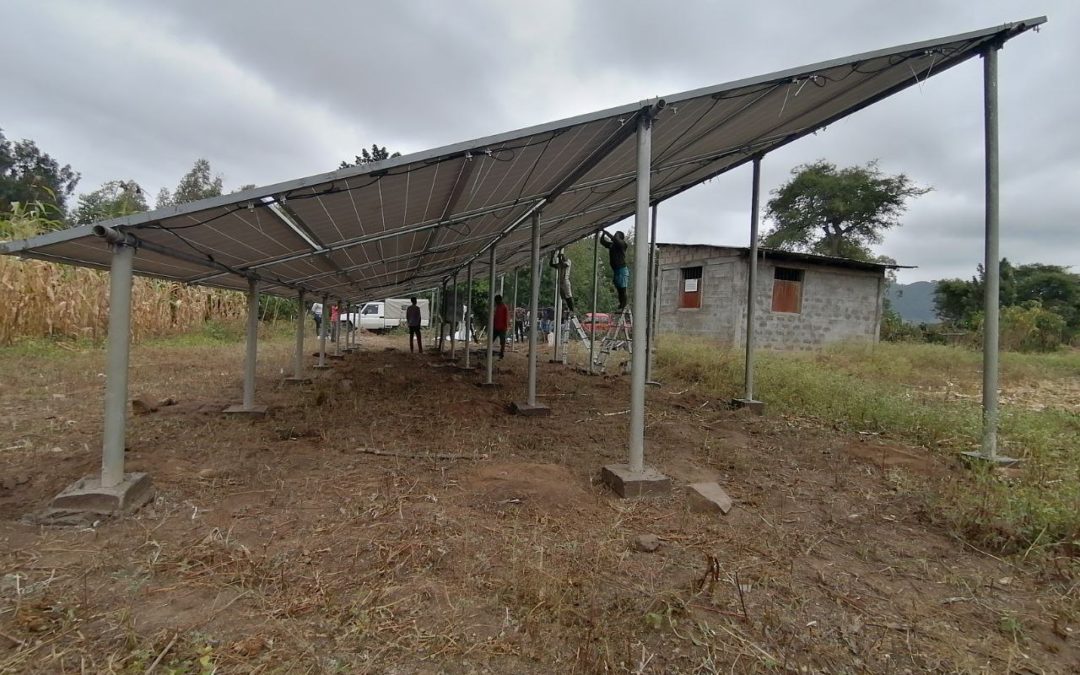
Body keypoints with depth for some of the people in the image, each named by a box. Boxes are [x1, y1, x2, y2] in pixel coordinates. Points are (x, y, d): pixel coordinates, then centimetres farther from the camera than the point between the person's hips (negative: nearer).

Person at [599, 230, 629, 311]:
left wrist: (607, 233, -15)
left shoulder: (622, 244, -7)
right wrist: (603, 234, 1)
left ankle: (623, 307, -5)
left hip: (622, 269, -7)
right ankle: (620, 305, 16)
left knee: (622, 290, -6)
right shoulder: (612, 245, 12)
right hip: (615, 270, 7)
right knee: (618, 290, 11)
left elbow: (615, 239, -24)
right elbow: (602, 241, 18)